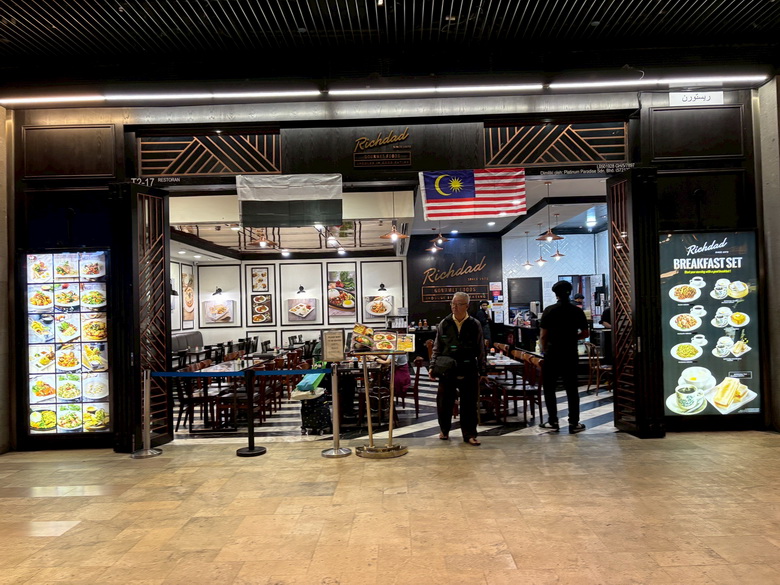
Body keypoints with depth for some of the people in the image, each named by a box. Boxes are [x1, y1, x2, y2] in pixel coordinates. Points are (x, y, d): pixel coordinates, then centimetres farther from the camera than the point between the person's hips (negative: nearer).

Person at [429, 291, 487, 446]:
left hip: (469, 370, -1)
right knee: (444, 402, 6)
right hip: (447, 370, 1)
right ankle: (444, 430, 29)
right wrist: (432, 366, 1)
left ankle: (469, 434, 19)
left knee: (469, 403, 5)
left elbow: (481, 351, 5)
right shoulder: (444, 324, 3)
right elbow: (437, 348, 9)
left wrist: (483, 371, 4)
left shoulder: (475, 325, 1)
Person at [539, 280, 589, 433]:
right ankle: (574, 423, 12)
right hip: (571, 355, 3)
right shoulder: (578, 311, 0)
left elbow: (543, 335, -9)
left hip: (552, 354, -3)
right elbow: (585, 333, 5)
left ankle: (553, 422, 10)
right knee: (572, 389, 10)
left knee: (549, 388, 8)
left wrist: (544, 350, 6)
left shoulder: (549, 311, -9)